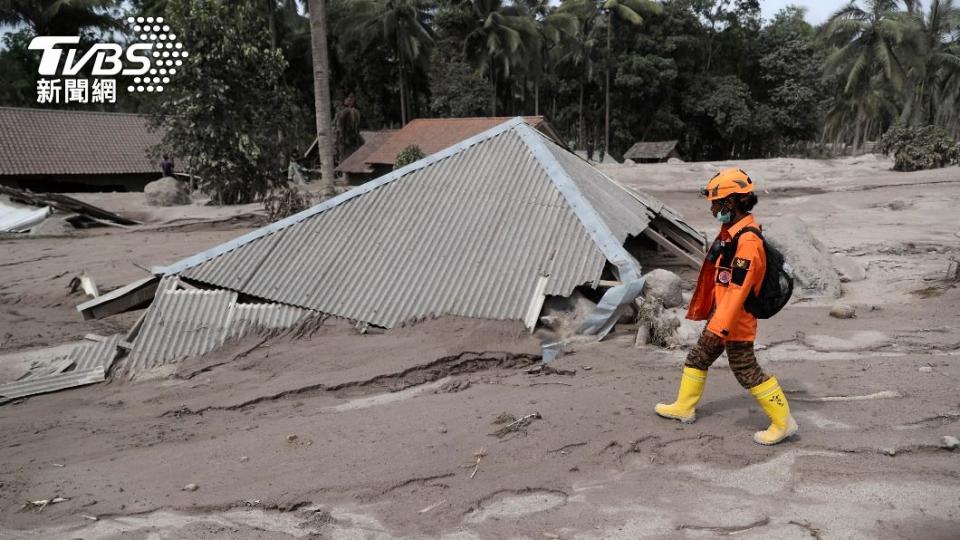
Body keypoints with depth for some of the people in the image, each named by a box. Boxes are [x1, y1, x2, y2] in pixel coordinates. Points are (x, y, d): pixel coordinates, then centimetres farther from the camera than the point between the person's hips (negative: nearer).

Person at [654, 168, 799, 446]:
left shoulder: (748, 241, -25)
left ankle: (783, 422, 11)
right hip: (721, 315, 10)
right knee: (698, 358, 18)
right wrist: (704, 311, 22)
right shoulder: (730, 232, 7)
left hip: (736, 321, -10)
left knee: (746, 370, -1)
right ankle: (684, 407, 34)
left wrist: (719, 326, -29)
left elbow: (738, 288, -28)